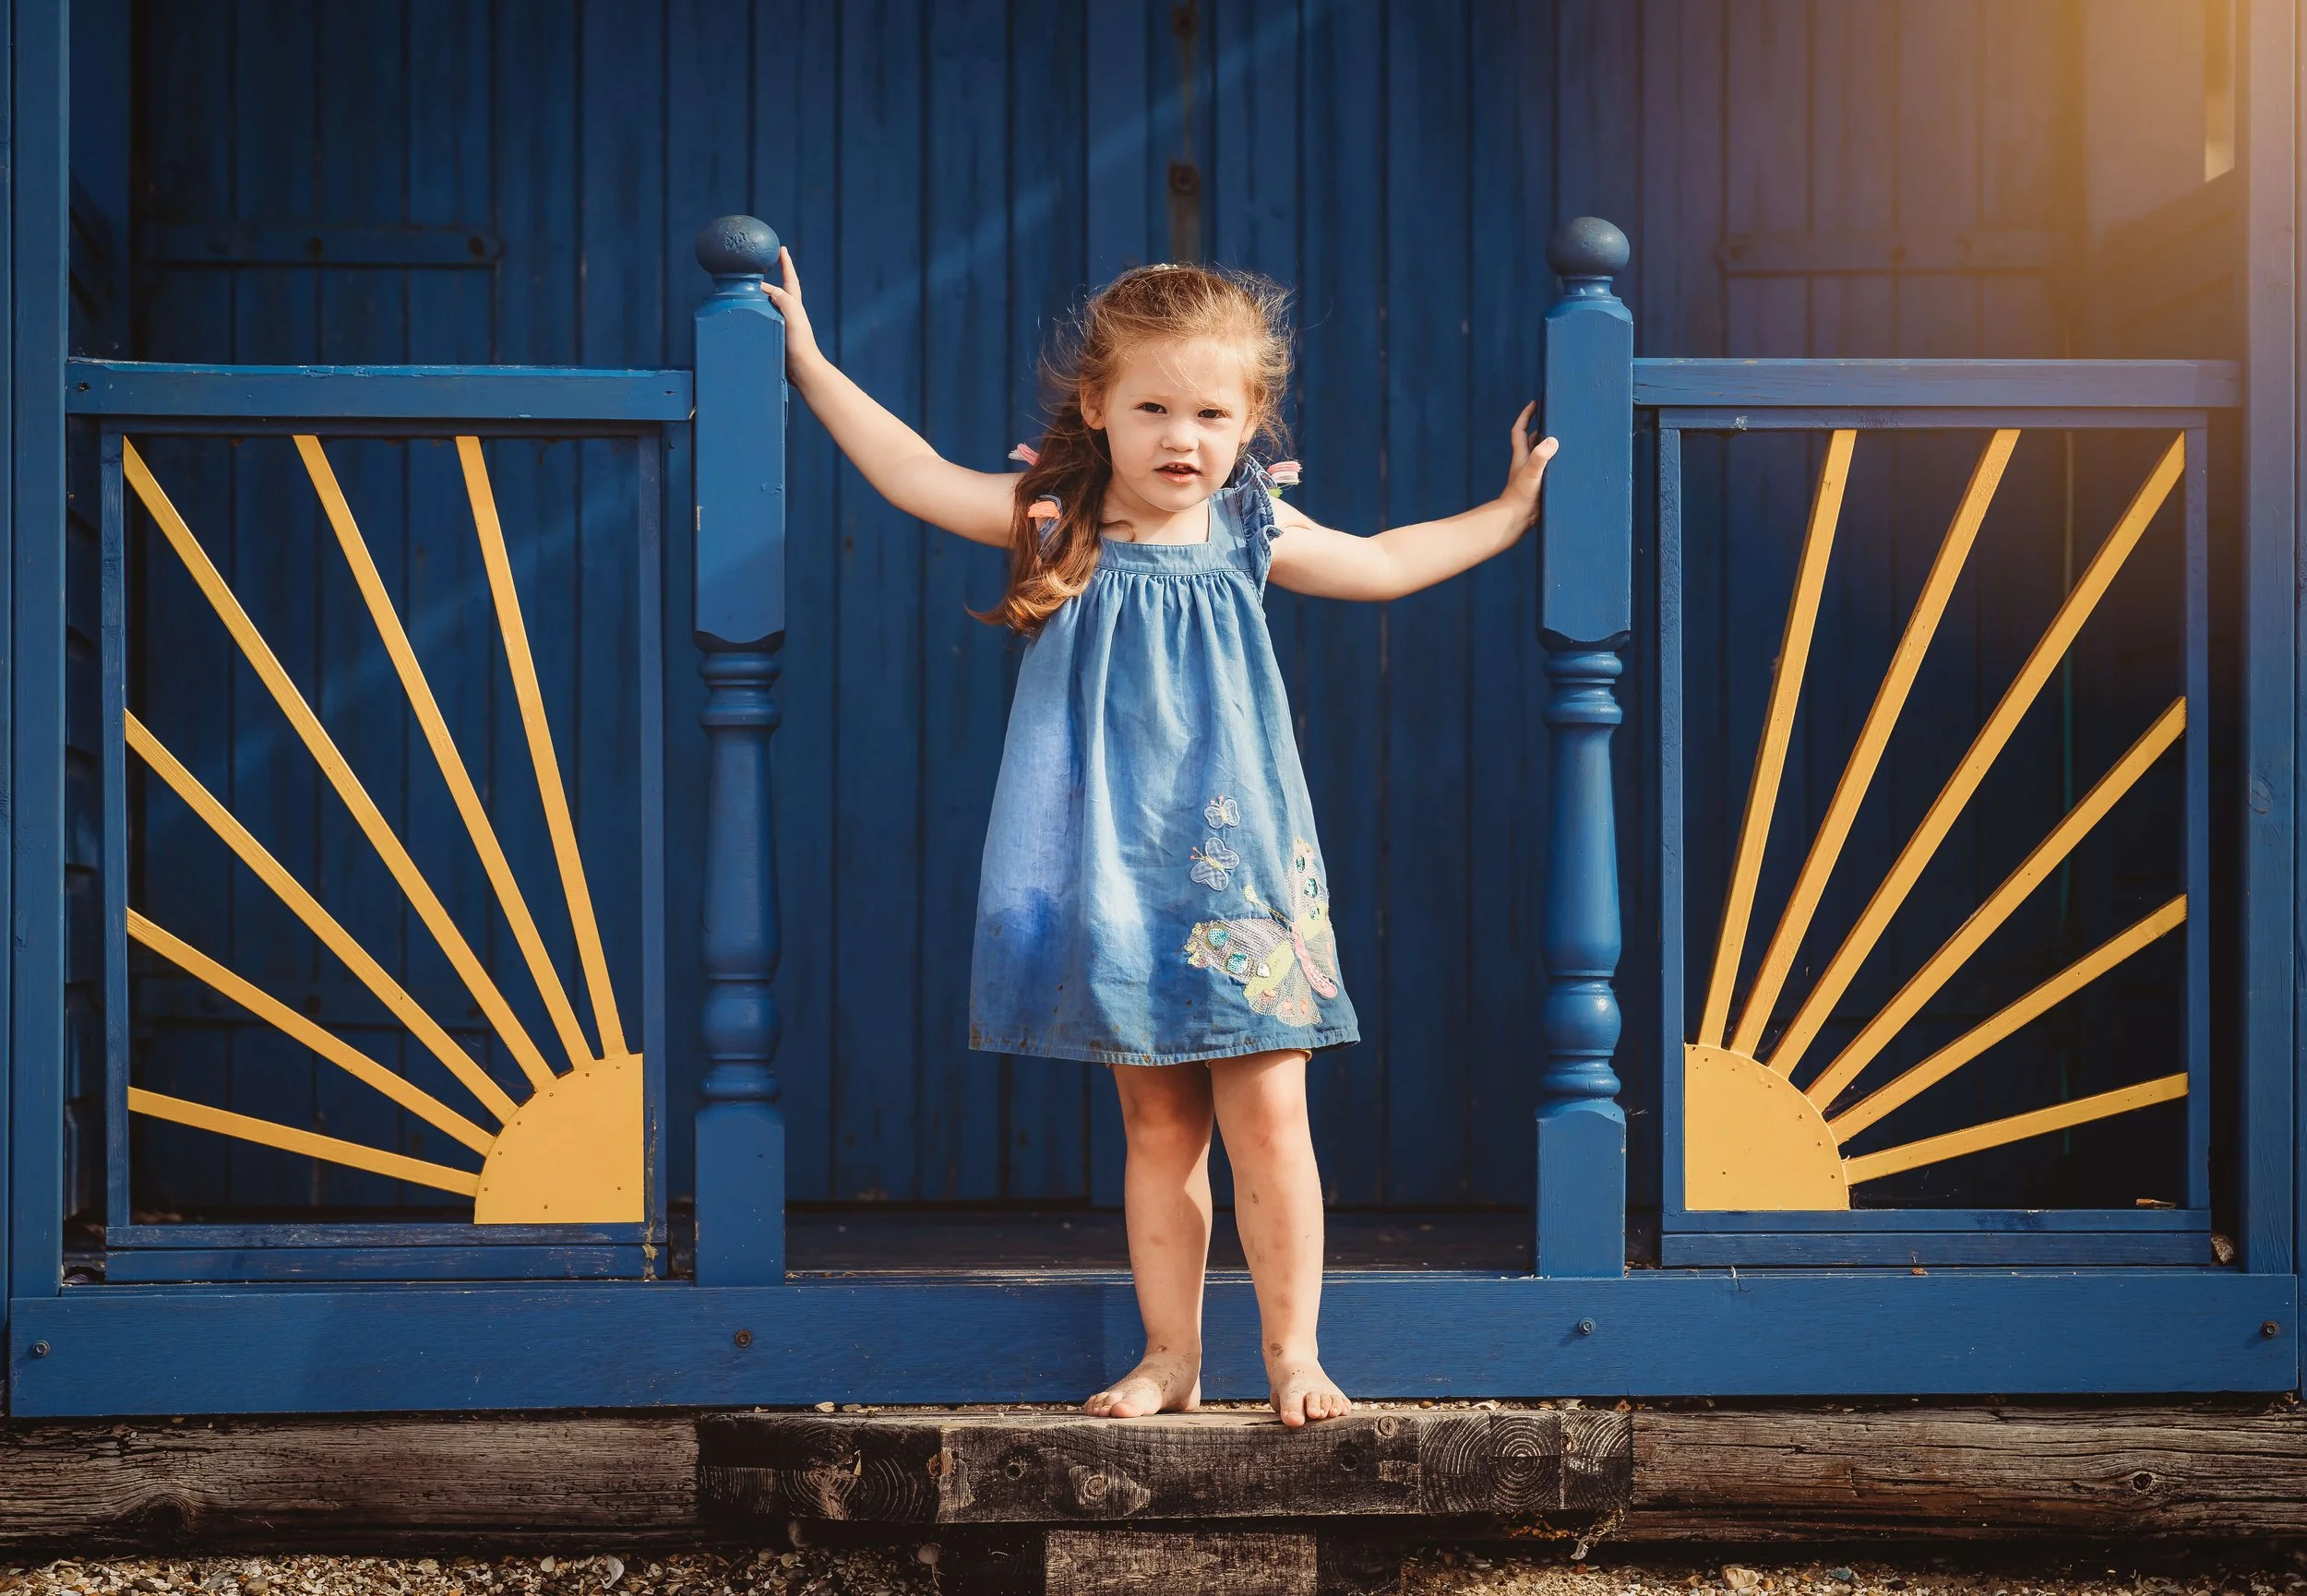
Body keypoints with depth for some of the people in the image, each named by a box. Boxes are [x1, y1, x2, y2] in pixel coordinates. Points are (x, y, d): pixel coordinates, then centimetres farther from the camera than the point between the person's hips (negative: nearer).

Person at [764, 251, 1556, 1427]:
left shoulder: (1251, 534, 3)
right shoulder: (1061, 525, -1)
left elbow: (1384, 565, 21)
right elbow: (919, 479, 5)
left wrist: (1510, 512, 25)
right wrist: (809, 365, 6)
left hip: (1240, 872, 0)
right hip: (1117, 876, 0)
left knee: (1266, 1117, -3)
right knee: (1157, 1127, 6)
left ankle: (1292, 1353, 8)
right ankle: (1170, 1356, 16)